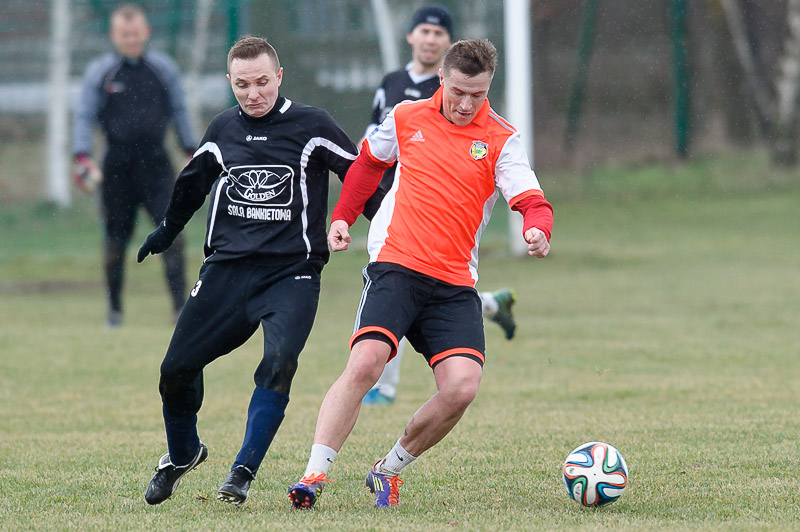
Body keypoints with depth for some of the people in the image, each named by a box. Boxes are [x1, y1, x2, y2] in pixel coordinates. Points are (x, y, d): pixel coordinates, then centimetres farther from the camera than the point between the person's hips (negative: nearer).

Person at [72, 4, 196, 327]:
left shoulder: (163, 68, 6)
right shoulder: (99, 72, 1)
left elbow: (178, 111, 15)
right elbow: (84, 116, 1)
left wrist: (192, 152, 14)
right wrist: (82, 156, -11)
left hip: (155, 162, 1)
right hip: (117, 164, -1)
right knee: (115, 237, 4)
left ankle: (181, 306, -14)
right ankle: (114, 309, 19)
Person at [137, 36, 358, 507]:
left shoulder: (311, 126, -3)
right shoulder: (223, 131, 9)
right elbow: (193, 183, 29)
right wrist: (167, 231, 42)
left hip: (291, 273, -4)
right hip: (227, 269, 4)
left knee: (279, 363, -26)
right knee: (177, 368, 1)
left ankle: (243, 474, -19)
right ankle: (183, 454, 29)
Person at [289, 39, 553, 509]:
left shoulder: (502, 140, 1)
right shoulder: (406, 118, 8)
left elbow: (533, 201, -10)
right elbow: (369, 162, 28)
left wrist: (537, 230, -32)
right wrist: (343, 217, 23)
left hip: (455, 285, 1)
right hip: (395, 265, -1)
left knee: (462, 387, -16)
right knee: (365, 363, -24)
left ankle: (390, 470, 7)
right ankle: (315, 474, -20)